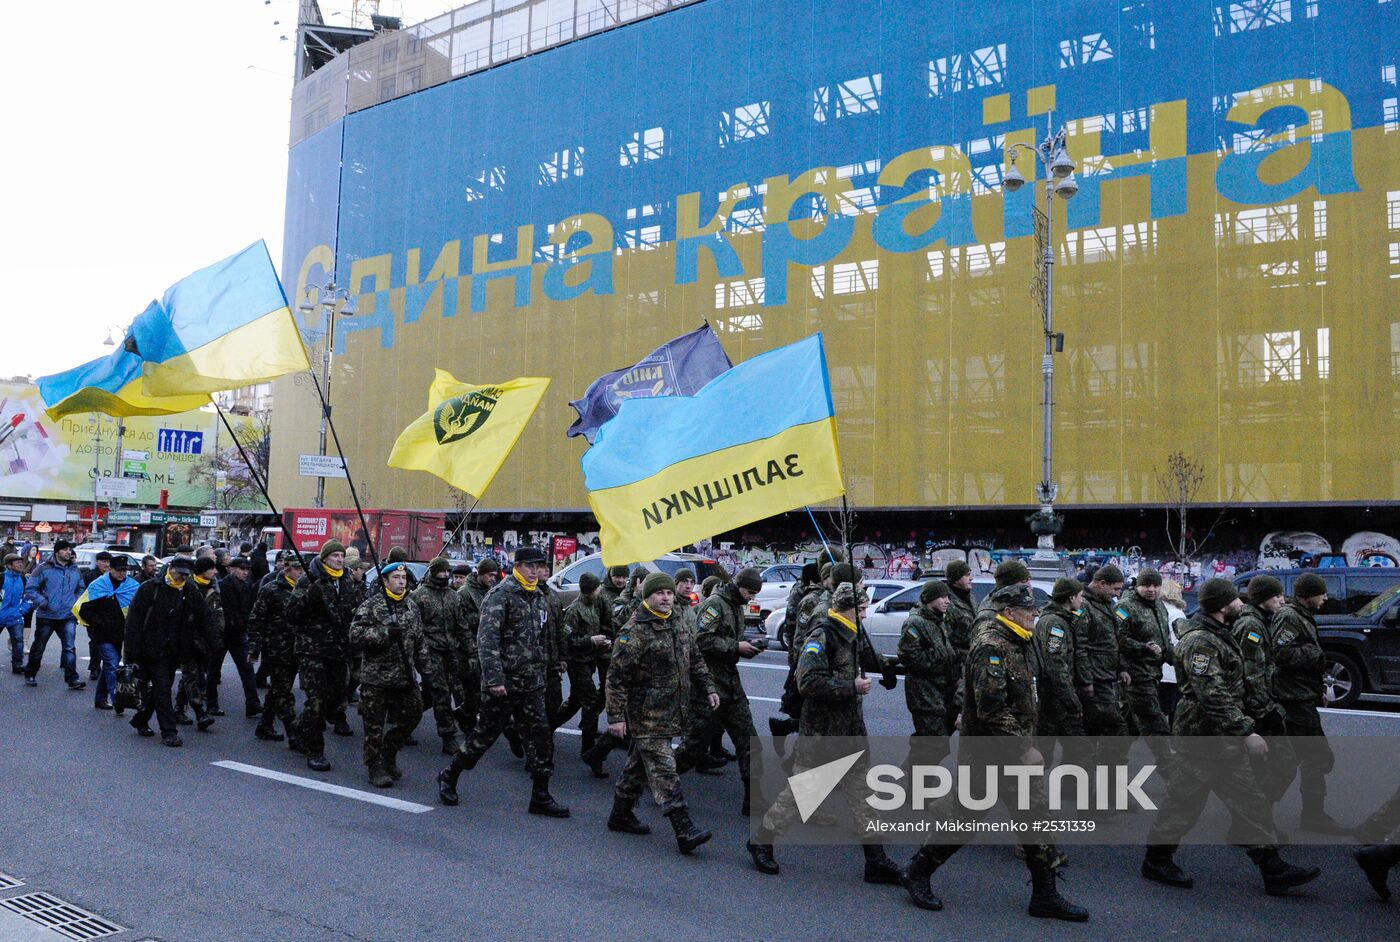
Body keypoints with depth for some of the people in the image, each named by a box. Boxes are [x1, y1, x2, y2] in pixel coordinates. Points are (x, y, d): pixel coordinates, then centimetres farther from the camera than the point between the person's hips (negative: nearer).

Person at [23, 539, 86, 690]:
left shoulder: (76, 571, 9)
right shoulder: (44, 568, -5)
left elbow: (81, 590, 23)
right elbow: (30, 589, -5)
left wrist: (76, 603, 8)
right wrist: (43, 602, -15)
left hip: (68, 616, 2)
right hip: (46, 616, -2)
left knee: (70, 647, -11)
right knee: (38, 647, 13)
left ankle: (72, 679, -13)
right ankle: (30, 675, 32)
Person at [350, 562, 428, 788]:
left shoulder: (412, 607, 11)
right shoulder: (371, 605, -8)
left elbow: (419, 641, 17)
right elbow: (356, 634, -16)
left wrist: (425, 668, 13)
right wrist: (385, 633, -23)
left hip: (405, 677, 6)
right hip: (376, 677, -6)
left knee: (412, 714, 9)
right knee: (374, 725, 2)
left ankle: (388, 754, 29)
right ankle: (376, 767, 15)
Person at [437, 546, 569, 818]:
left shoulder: (539, 598, 13)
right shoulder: (501, 594, -12)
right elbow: (487, 638, -21)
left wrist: (542, 671, 19)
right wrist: (494, 678, -27)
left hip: (531, 684, 7)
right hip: (504, 683, -7)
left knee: (540, 736, 2)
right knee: (485, 734, 5)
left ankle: (540, 797, 9)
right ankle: (449, 777, 27)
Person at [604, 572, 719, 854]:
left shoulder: (678, 628, 12)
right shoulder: (634, 632, -15)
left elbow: (696, 661, 24)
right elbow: (616, 677, -17)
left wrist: (708, 689, 13)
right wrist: (616, 716, -18)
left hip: (670, 714, 8)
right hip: (646, 717, -8)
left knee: (638, 766, 19)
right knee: (664, 771, -10)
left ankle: (621, 816, 32)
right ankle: (684, 831, -12)